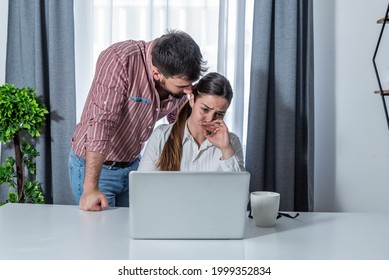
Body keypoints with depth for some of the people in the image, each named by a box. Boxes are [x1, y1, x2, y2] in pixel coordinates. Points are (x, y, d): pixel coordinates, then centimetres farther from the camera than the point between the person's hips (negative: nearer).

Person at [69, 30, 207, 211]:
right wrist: (90, 189, -36)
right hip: (92, 164, -5)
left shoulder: (179, 74, -11)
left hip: (132, 163, 6)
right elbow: (101, 123, -35)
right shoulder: (119, 60, -30)